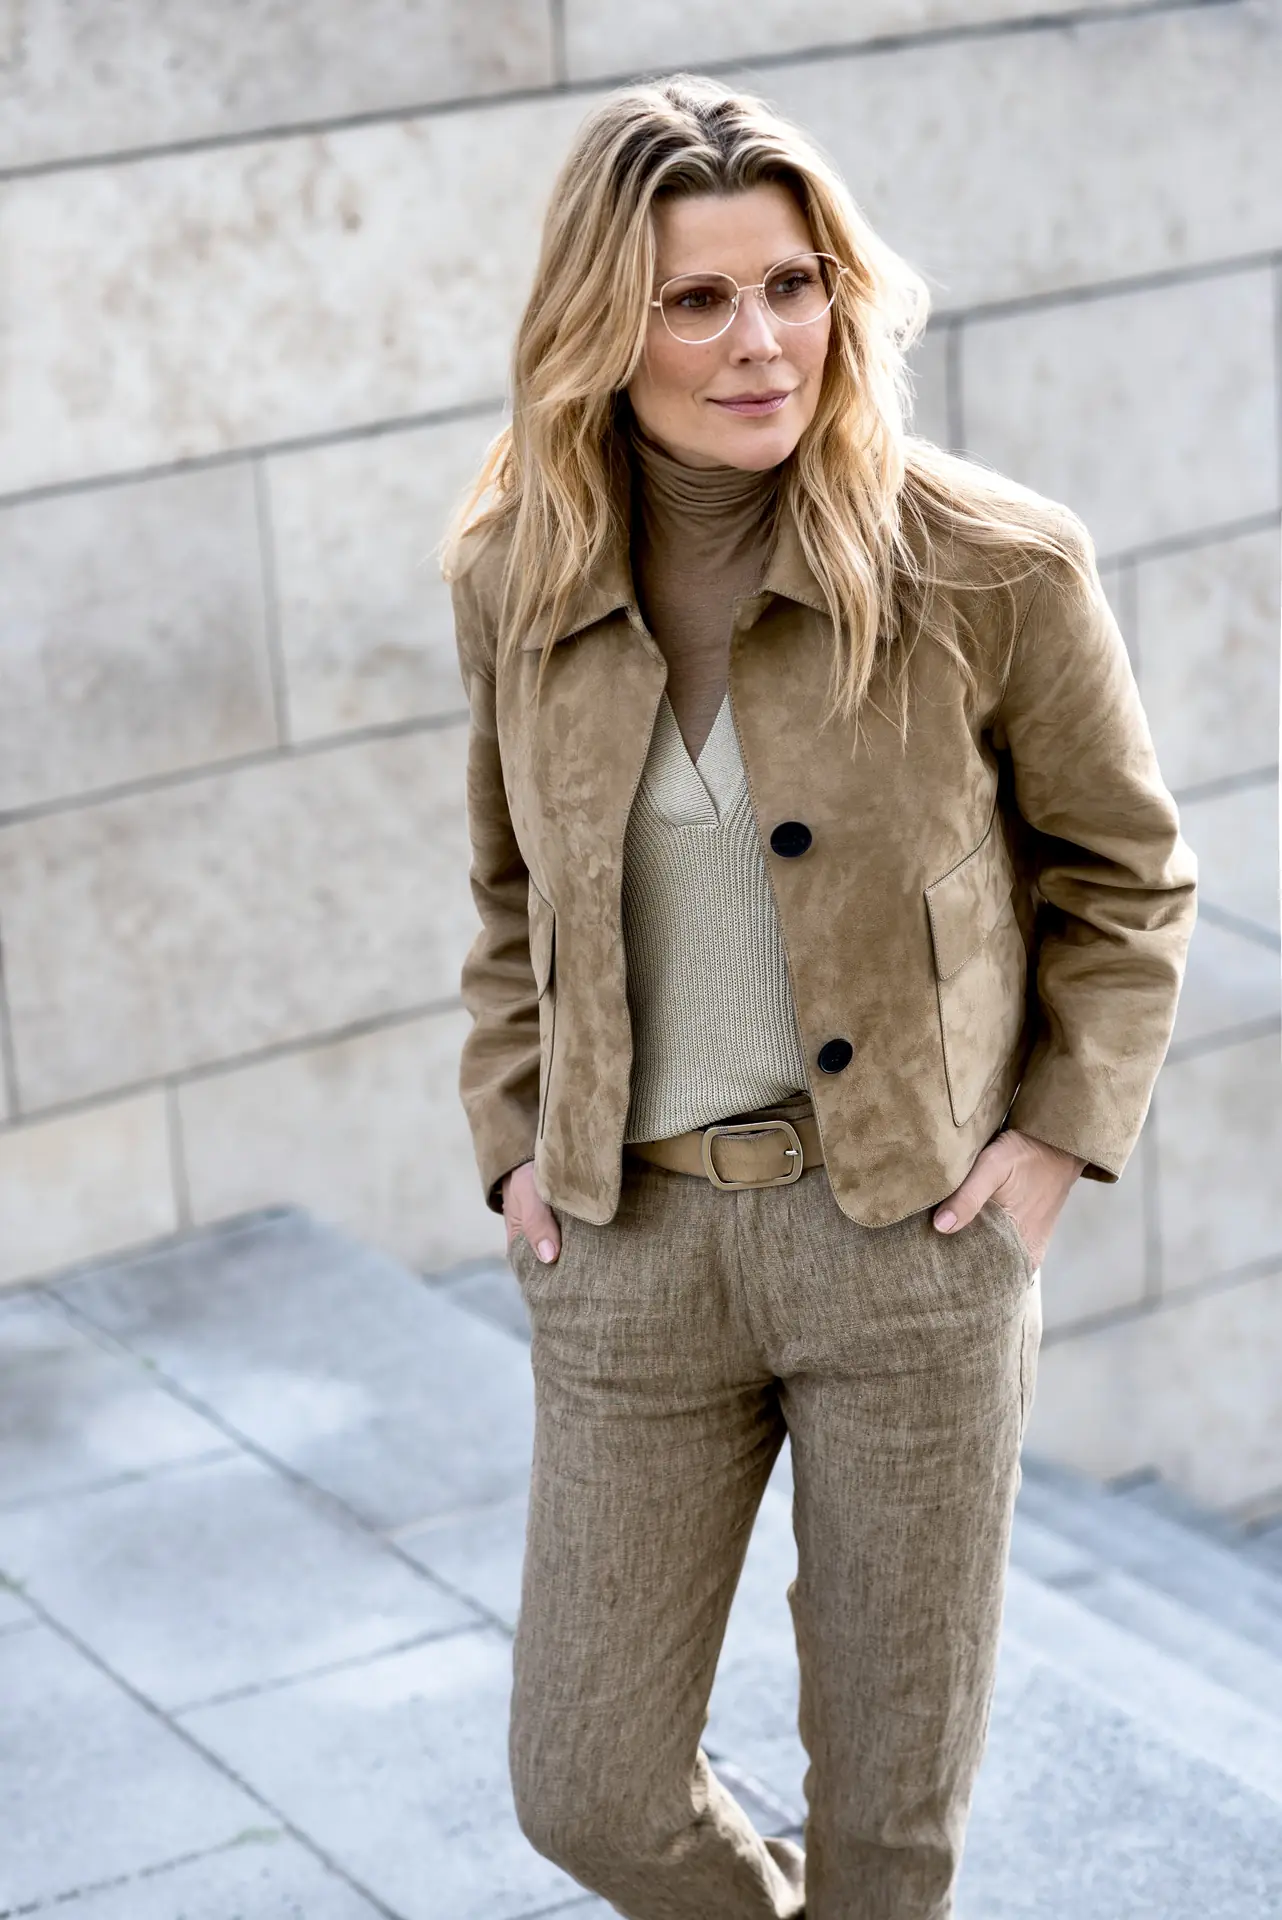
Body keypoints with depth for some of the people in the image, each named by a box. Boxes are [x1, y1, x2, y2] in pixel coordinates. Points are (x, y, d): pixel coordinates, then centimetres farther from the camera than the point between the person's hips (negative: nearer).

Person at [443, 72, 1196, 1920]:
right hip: (628, 1240, 3)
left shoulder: (992, 566, -11)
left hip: (914, 1227, -2)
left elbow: (1126, 874, 3)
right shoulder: (516, 578, -1)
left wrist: (1060, 1134, -6)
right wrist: (516, 1136, 5)